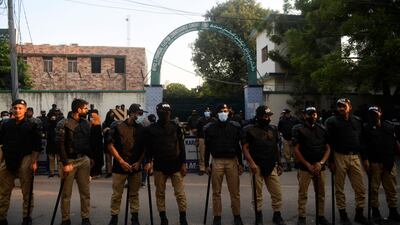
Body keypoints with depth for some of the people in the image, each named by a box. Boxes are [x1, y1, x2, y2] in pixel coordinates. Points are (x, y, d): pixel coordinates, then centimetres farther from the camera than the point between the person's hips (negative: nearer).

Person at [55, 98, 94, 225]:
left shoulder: (86, 123, 9)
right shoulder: (64, 124, -7)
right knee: (66, 192, 5)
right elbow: (60, 144, -11)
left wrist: (91, 157, 5)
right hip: (70, 160, -4)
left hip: (84, 160, 4)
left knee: (85, 191, 8)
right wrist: (65, 163, -14)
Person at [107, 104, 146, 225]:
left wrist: (139, 162, -3)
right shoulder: (117, 126, -6)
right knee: (117, 194, 3)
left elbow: (144, 148, 9)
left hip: (135, 167, 3)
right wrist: (122, 161, -10)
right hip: (119, 166, -3)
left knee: (134, 194, 10)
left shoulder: (141, 129, 4)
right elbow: (110, 145, -7)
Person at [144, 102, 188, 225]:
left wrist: (183, 163, 2)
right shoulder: (151, 129, 1)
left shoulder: (176, 127, 3)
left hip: (175, 165, 0)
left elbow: (181, 146, 5)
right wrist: (148, 161, -7)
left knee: (180, 193, 0)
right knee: (160, 193, 9)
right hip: (159, 166, 0)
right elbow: (148, 147, 5)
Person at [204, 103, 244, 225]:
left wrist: (241, 163, 6)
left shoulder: (235, 126, 5)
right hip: (217, 161, 0)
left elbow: (238, 146, 9)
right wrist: (206, 165, 3)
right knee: (216, 192, 5)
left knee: (235, 191, 4)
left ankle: (237, 215, 18)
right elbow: (207, 148, 6)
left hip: (232, 161, 0)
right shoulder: (210, 128, 3)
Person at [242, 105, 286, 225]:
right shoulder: (249, 129, -5)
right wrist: (251, 163, -18)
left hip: (271, 166, 4)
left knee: (277, 193, 4)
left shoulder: (273, 129, 11)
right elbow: (245, 148, -8)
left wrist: (279, 164, 17)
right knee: (257, 194, 4)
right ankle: (258, 215, 20)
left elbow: (276, 148, 18)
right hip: (257, 166, -4)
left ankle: (277, 215, 21)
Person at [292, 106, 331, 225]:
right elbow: (296, 150, -7)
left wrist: (321, 163, -7)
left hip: (320, 167, 4)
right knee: (303, 194, -1)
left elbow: (327, 148, 9)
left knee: (321, 194, 9)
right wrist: (308, 165, -11)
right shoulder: (298, 129, -3)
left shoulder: (322, 130, 10)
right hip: (304, 167, -4)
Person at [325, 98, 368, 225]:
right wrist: (331, 161, -8)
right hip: (340, 156, -4)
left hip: (355, 157, 4)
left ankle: (359, 214, 22)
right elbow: (329, 142, -5)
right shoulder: (332, 121, -2)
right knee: (340, 189, 5)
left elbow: (361, 139, 15)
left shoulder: (357, 121, 11)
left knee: (360, 188, 6)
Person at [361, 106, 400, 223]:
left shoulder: (389, 126, 12)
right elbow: (363, 145, -3)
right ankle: (375, 212, 16)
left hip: (389, 162, 3)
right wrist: (365, 160, -11)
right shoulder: (366, 128, 2)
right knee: (374, 188, 5)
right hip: (374, 163, -3)